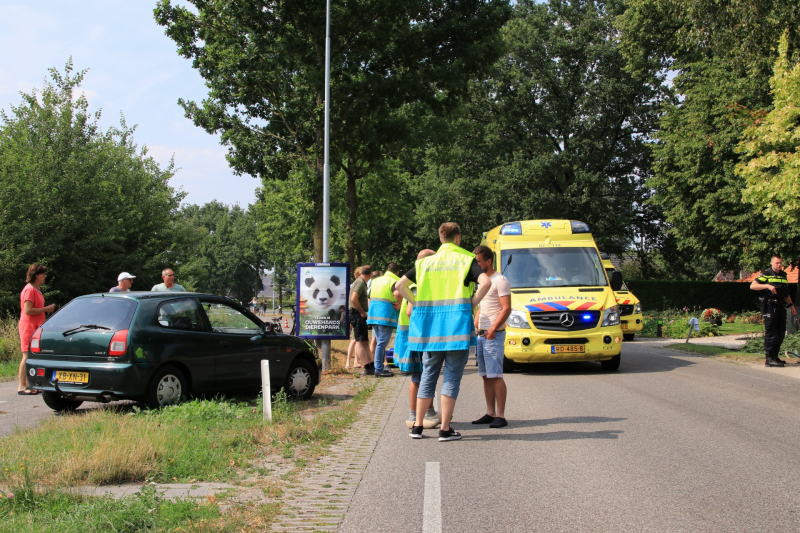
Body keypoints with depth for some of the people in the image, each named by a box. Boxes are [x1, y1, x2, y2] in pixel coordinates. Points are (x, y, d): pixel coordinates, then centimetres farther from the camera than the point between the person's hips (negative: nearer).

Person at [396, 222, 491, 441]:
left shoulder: (425, 262, 12)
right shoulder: (466, 260, 1)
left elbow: (400, 285, 11)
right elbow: (486, 282, -16)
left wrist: (418, 303, 14)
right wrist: (472, 304, -6)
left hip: (429, 325, 4)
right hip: (456, 325, -4)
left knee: (428, 375, 13)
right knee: (452, 377, 1)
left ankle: (417, 426, 15)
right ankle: (445, 429, 0)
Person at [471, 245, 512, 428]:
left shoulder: (500, 280, -8)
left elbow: (506, 309, -14)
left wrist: (493, 329, -19)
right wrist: (475, 326, 14)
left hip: (494, 335, -9)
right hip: (481, 335, 9)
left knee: (495, 376, -10)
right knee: (486, 376, 8)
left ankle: (500, 416, -9)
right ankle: (490, 413, 12)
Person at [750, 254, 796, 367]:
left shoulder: (783, 275, 18)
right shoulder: (766, 274, -4)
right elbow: (752, 286, -13)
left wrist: (791, 305, 24)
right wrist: (767, 286, -23)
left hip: (780, 307, 7)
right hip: (770, 307, -7)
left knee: (781, 333, 10)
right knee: (771, 333, -8)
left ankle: (775, 356, 20)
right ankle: (770, 359, -6)